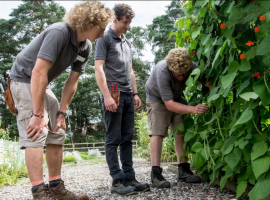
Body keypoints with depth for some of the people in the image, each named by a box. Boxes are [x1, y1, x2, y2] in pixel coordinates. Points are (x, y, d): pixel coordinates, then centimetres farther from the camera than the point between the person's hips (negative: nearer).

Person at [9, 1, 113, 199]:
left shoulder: (86, 48, -4)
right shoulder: (59, 33, -28)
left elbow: (72, 82, 2)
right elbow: (38, 73, -32)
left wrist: (61, 113, -1)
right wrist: (38, 114, -29)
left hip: (42, 85, 8)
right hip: (25, 80, -8)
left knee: (57, 134, 5)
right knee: (36, 134, -17)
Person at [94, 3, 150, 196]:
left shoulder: (127, 42, 21)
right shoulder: (105, 39, -1)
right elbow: (98, 68, -9)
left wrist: (135, 93, 18)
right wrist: (107, 96, -17)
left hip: (128, 95, 7)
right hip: (113, 94, -7)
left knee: (127, 139, 7)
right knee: (113, 140, -3)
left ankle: (129, 177, 12)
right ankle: (117, 180, 1)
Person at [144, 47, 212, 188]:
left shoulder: (191, 67, -27)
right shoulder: (162, 72, -38)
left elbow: (209, 83, -23)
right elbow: (169, 105, -37)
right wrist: (193, 109, -48)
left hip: (176, 97, 5)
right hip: (157, 98, -4)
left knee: (181, 132, 0)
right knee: (157, 133, -15)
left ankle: (184, 171, 5)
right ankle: (156, 174, -16)